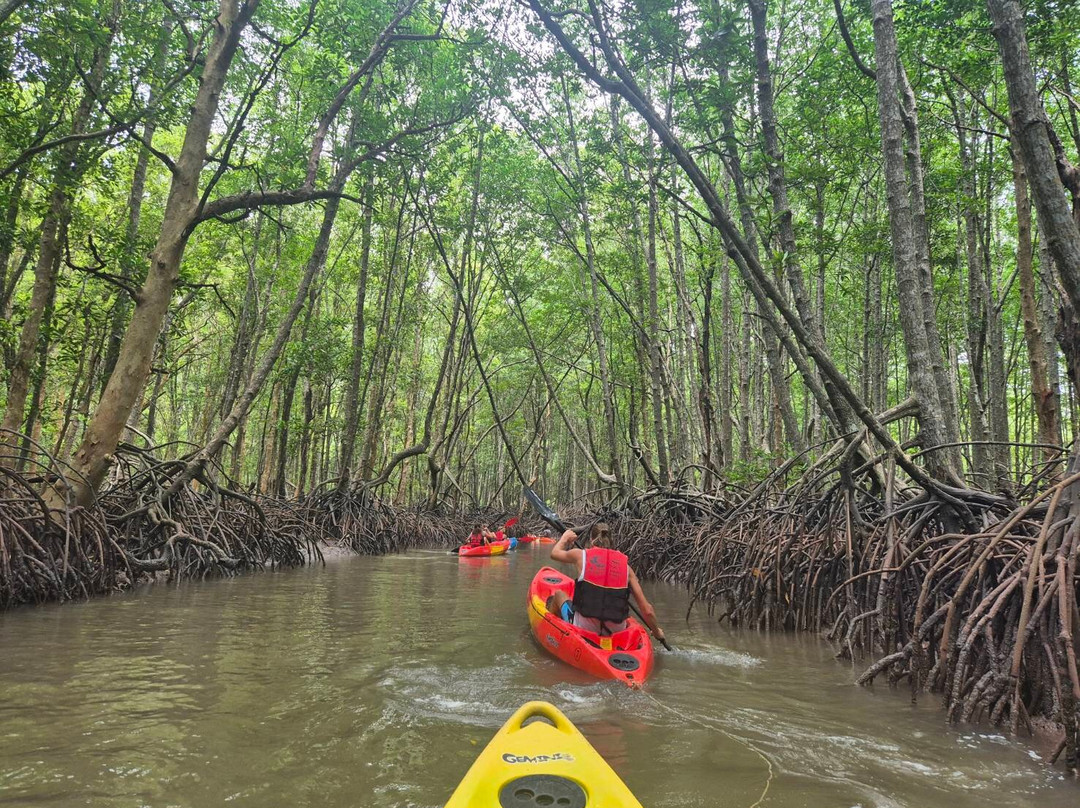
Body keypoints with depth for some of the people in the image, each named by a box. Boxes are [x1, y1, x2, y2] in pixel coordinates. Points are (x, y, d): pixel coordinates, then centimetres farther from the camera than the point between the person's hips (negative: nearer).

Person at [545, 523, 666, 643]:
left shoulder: (581, 556, -2)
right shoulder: (625, 565, 2)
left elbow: (555, 553, 21)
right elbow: (647, 610, -1)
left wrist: (565, 538, 41)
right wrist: (657, 632, 17)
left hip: (583, 627, -1)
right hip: (615, 632, 2)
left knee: (558, 594, 29)